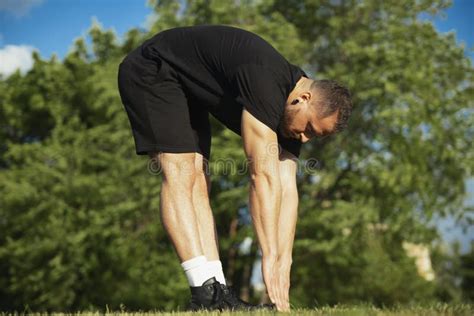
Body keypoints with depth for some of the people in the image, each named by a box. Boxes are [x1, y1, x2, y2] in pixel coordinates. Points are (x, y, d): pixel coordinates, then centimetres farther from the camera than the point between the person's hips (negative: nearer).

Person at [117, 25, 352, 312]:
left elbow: (287, 189, -7)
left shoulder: (289, 106, -5)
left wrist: (284, 263, -12)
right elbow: (264, 178, -35)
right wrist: (271, 259, -33)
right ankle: (205, 292, -26)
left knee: (198, 183, -2)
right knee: (179, 173, -21)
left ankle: (218, 292, -7)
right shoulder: (265, 83, -33)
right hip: (151, 72, -9)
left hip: (186, 89, 9)